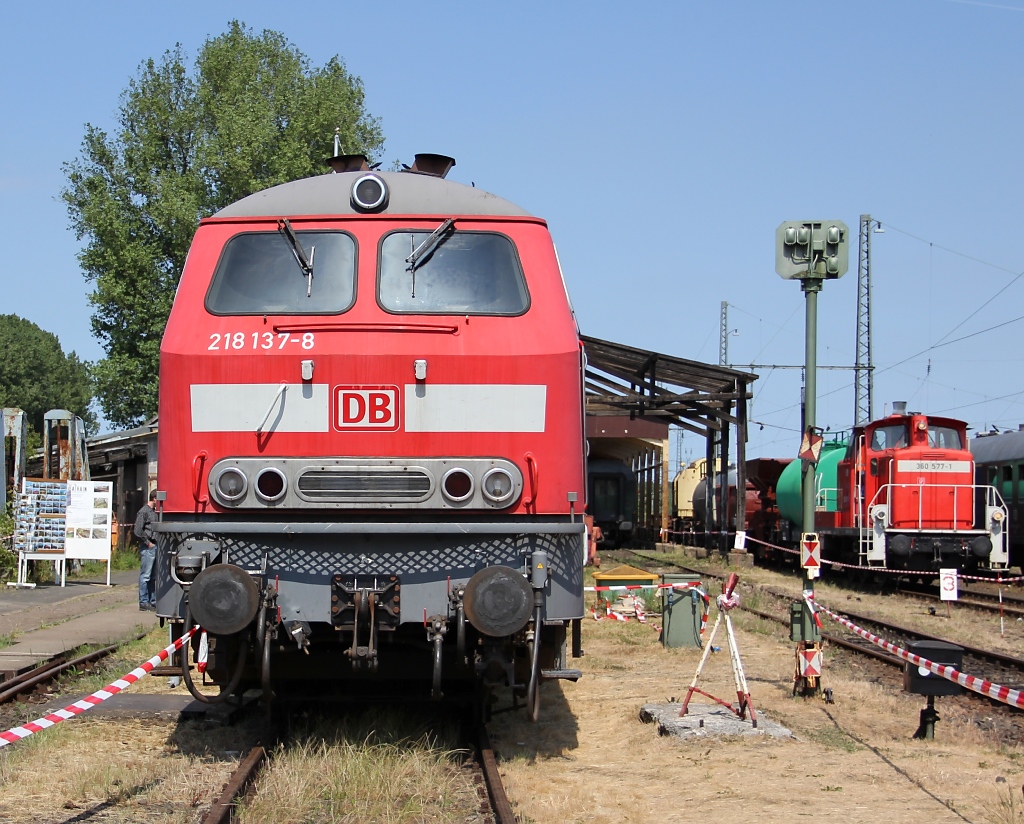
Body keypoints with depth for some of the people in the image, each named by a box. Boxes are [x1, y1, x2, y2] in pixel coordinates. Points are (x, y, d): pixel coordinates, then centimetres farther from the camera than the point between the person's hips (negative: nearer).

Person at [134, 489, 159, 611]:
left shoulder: (154, 512, 16)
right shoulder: (144, 512, -9)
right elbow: (138, 531, -15)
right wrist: (148, 543, -11)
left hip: (155, 546, 9)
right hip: (147, 548, -9)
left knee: (153, 576, 12)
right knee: (145, 575, -5)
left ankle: (152, 601, 17)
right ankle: (144, 602, -2)